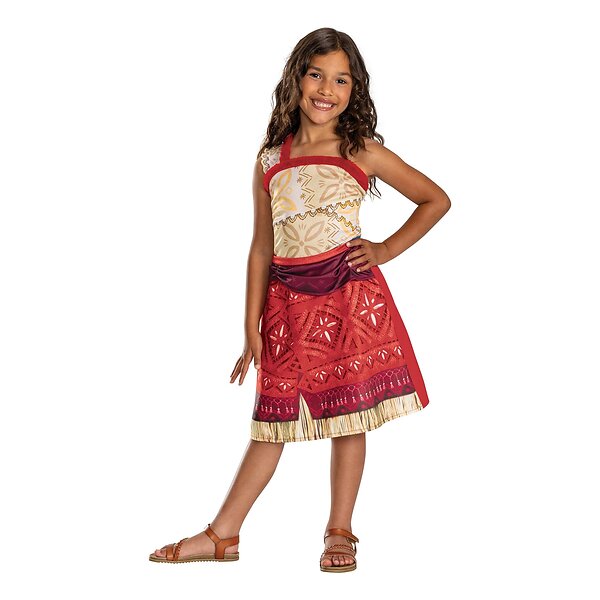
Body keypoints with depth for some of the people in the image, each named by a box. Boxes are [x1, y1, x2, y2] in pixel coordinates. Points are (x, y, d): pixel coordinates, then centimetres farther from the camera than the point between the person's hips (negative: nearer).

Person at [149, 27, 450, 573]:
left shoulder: (364, 152, 0)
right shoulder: (271, 161, 6)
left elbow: (436, 200, 9)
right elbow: (261, 249, 9)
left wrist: (386, 250, -1)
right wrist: (252, 327, 6)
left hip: (351, 296, -2)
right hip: (287, 302, 2)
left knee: (350, 413, 4)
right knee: (275, 415, 6)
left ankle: (340, 533, 18)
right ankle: (222, 535, 16)